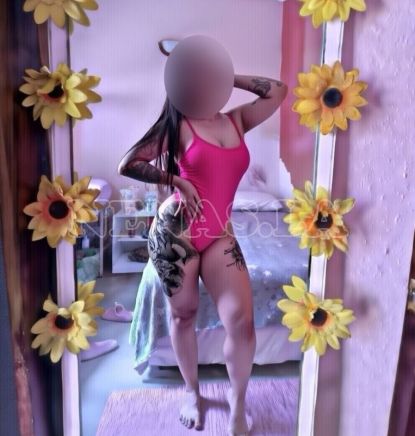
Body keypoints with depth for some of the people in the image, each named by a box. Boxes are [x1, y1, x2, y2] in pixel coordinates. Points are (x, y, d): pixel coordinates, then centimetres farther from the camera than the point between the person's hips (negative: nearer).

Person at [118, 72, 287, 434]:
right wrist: (176, 180, -7)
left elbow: (278, 90, 12)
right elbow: (127, 165, 1)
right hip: (176, 227, -2)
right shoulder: (178, 125, 1)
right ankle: (192, 392, 35)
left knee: (242, 320, -7)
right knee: (184, 315, 11)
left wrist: (229, 78, 12)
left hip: (219, 233, 3)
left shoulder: (237, 119, 13)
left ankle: (238, 400, 20)